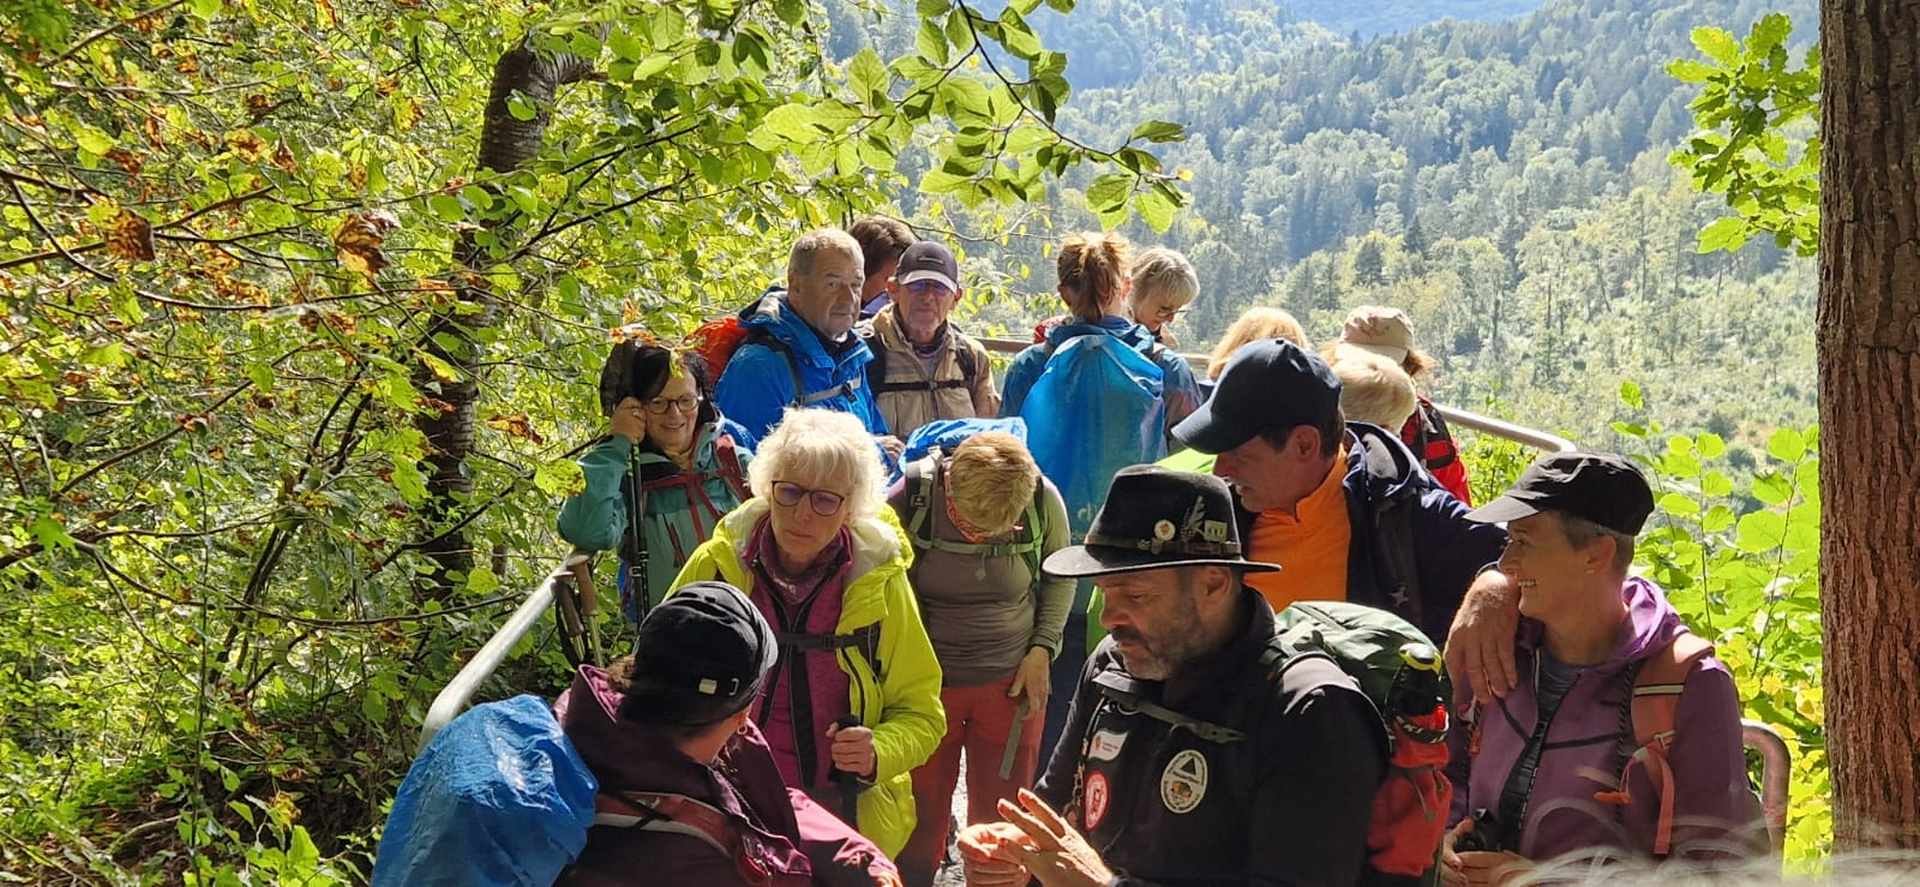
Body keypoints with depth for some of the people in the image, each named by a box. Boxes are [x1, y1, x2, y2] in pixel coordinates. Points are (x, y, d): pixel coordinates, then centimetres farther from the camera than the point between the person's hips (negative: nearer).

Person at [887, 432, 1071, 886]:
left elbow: (1059, 575, 5)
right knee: (921, 813, 11)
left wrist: (1042, 648, -5)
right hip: (925, 680, -1)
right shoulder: (909, 497, -20)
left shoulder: (1044, 500, -15)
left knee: (1003, 817, 9)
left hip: (1012, 681, 1)